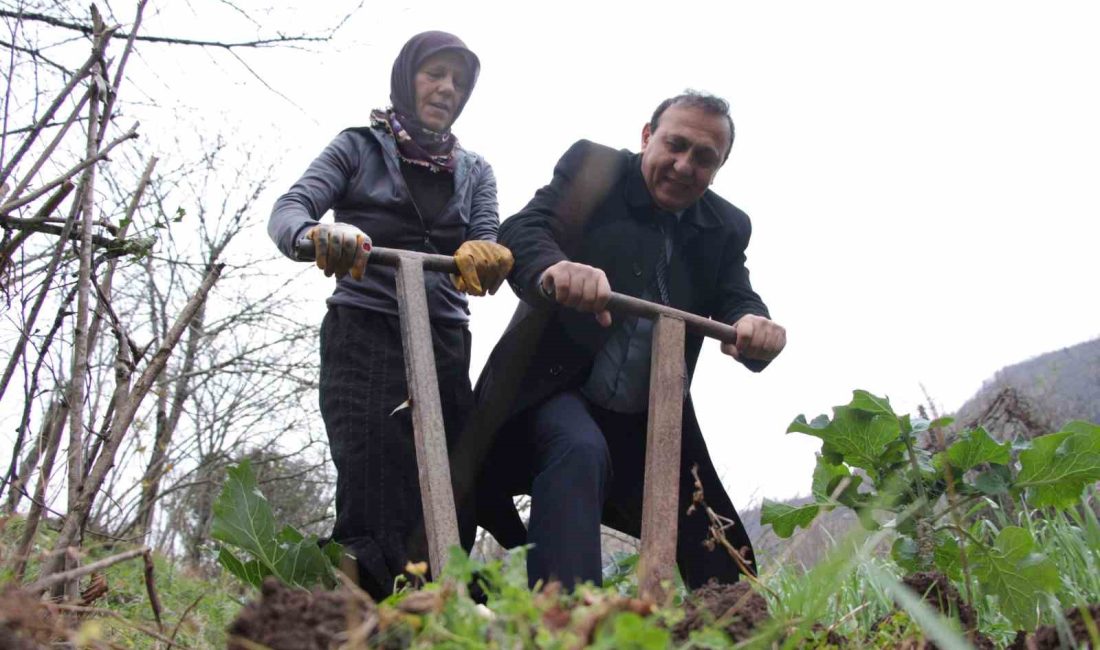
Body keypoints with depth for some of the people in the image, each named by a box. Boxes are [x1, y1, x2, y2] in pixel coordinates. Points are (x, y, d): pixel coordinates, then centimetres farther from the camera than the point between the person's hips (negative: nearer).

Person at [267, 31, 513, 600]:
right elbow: (288, 210, -7)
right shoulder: (360, 147, 8)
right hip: (365, 336, -4)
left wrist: (486, 256, -25)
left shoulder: (474, 171, 19)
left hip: (445, 345, 4)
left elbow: (490, 242, 2)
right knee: (374, 498, -18)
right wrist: (317, 236, -33)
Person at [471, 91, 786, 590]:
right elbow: (519, 231, -20)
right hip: (554, 385, -4)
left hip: (648, 422, 5)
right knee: (579, 452, -37)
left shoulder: (726, 228, 6)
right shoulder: (591, 167, -6)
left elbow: (737, 301, -5)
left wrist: (756, 327, -31)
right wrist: (554, 268, -44)